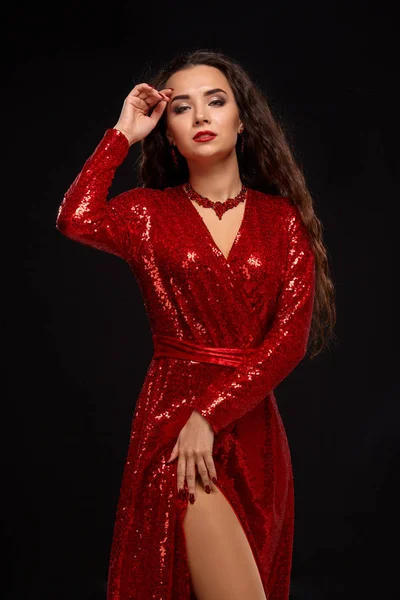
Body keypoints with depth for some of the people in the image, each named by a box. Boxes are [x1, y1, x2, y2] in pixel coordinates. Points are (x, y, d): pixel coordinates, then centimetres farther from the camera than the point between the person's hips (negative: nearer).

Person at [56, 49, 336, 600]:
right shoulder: (150, 212, 3)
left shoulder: (283, 218, 5)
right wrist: (123, 134, -9)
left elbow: (291, 337, -5)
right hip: (173, 420, -3)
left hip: (254, 426, 3)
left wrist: (210, 415, -15)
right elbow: (78, 221, -20)